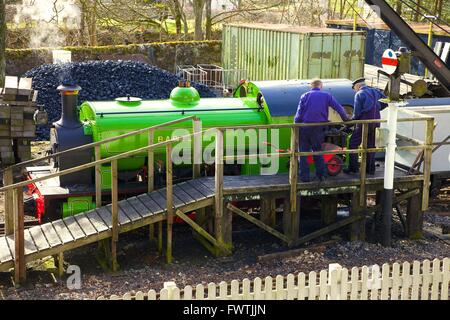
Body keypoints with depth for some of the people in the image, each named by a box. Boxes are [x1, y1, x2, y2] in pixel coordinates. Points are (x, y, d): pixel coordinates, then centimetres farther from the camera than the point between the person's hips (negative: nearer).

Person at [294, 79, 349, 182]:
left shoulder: (305, 96, 5)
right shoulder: (326, 95, 7)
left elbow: (299, 113, -2)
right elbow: (339, 108, 3)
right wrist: (345, 119, 14)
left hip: (305, 127, -1)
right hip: (318, 128, 1)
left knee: (303, 152, 7)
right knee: (318, 151, 17)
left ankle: (304, 176, 6)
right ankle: (321, 174, 16)